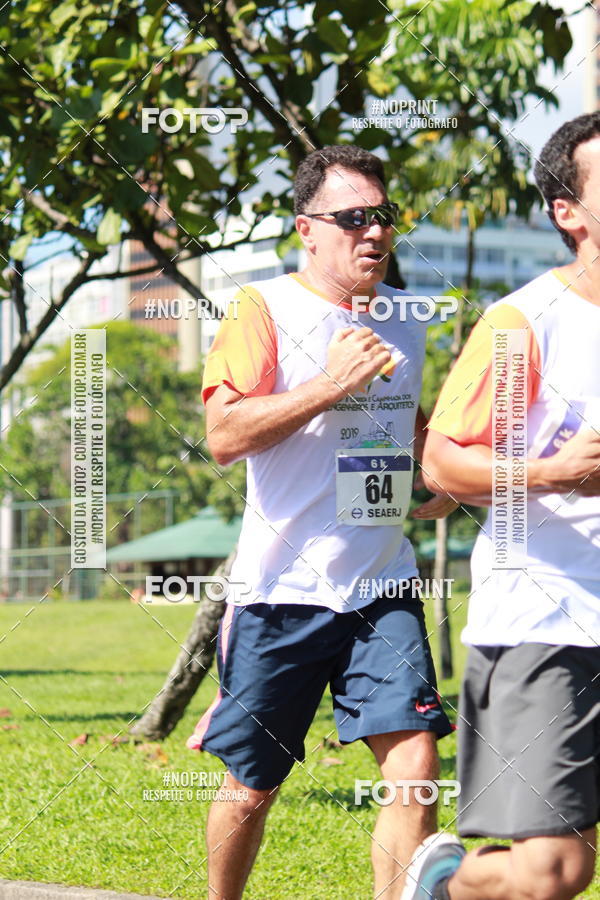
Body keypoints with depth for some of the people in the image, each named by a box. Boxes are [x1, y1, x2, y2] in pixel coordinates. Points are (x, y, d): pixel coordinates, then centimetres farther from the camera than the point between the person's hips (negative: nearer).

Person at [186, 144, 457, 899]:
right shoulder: (266, 308, -4)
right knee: (253, 785, 6)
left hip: (383, 587, 4)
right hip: (284, 588, -4)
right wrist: (331, 383, -20)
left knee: (415, 761, -13)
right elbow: (224, 436, -15)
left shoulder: (405, 321, 14)